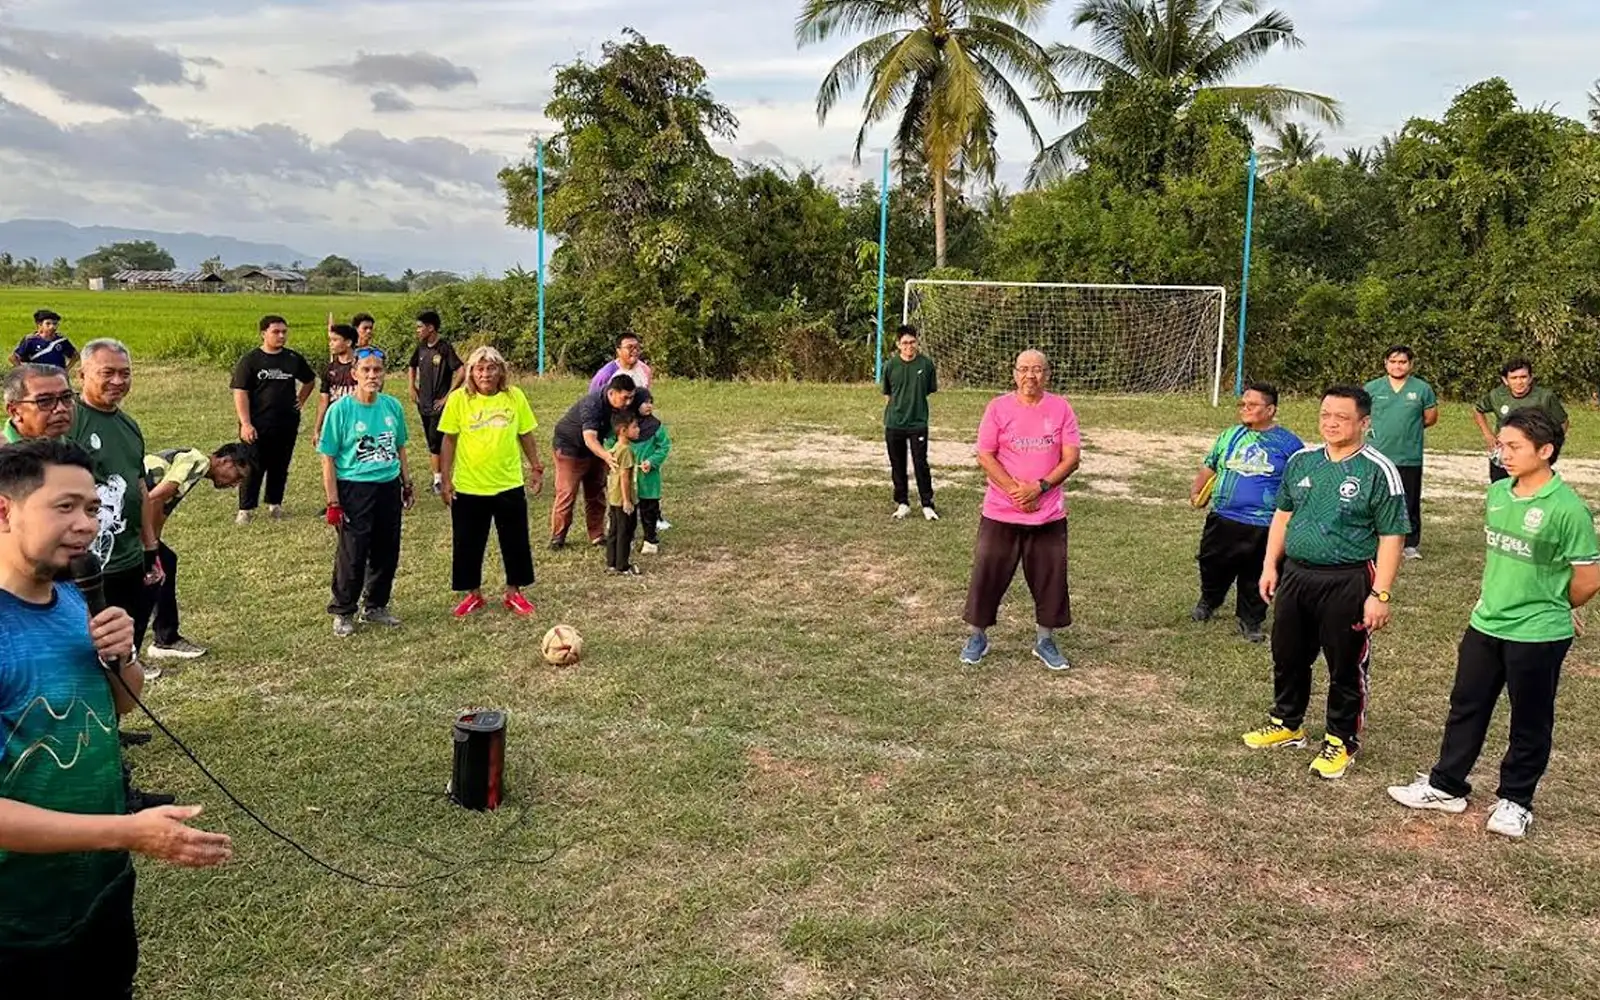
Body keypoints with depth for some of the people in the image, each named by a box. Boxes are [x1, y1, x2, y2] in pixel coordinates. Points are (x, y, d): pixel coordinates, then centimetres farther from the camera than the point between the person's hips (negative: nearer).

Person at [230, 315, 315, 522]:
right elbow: (240, 393, -8)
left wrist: (301, 400, 11)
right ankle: (245, 509, 7)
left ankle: (274, 503, 24)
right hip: (257, 426, -3)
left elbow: (310, 381, 24)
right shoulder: (250, 360, -5)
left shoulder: (294, 359, 5)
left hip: (287, 425, 3)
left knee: (280, 467, 11)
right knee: (253, 468, 0)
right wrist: (245, 424, -15)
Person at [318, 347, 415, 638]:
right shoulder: (341, 409, -10)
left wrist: (407, 484, 16)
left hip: (389, 487, 5)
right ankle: (343, 613, 17)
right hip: (355, 489, -5)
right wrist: (333, 502, -11)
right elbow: (328, 459, -8)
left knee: (386, 552, 12)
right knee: (352, 555, 1)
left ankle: (375, 607, 30)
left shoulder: (392, 406, 3)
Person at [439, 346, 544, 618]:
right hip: (468, 487, -1)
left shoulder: (515, 397, -4)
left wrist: (537, 468, 7)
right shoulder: (459, 399, -8)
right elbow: (449, 440, -3)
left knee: (515, 542, 10)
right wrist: (446, 479, -4)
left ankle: (513, 593, 27)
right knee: (468, 544, 9)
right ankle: (474, 594, 27)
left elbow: (526, 435, 6)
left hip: (509, 485, 1)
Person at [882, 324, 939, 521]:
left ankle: (927, 505, 11)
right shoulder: (890, 365, -3)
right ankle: (902, 503, 23)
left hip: (918, 423, -1)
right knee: (897, 466, 10)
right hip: (894, 424, 2)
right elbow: (887, 394, 8)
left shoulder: (926, 363, -5)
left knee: (921, 465, 0)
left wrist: (915, 403, 3)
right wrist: (894, 411, 4)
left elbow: (931, 390, 6)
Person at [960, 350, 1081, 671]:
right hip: (1000, 512, -1)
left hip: (1049, 513, 1)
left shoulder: (1061, 408, 1)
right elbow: (985, 455, -5)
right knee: (987, 573, 4)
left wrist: (1039, 487, -15)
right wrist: (1014, 491, -14)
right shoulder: (998, 407, -1)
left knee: (1051, 576, 5)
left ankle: (1045, 640, 22)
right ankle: (978, 636, 21)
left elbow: (1071, 458, -3)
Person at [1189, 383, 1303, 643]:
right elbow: (1210, 466, 16)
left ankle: (1250, 621, 23)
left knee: (1255, 578, 6)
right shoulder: (1230, 436, 9)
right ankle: (1208, 603, 43)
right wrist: (1196, 490, -1)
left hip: (1263, 527, -3)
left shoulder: (1287, 443, -3)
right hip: (1223, 519, 4)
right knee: (1213, 567, 17)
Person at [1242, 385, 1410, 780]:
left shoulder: (1378, 472, -11)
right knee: (1287, 656, 18)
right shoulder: (1301, 461, 5)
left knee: (1346, 666, 7)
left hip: (1347, 583, -5)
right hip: (1295, 574, 6)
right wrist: (1270, 565, 11)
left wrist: (1379, 594, -16)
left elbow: (1391, 537, -12)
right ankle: (1286, 724, 37)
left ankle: (1341, 740, 24)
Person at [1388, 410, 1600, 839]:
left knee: (1530, 722, 12)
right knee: (1465, 706, 16)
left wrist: (1548, 609, 2)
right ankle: (1446, 785, 30)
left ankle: (1514, 800, 27)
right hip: (1485, 625, 6)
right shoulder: (1497, 493, 1)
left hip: (1537, 635, -6)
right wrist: (1494, 598, 12)